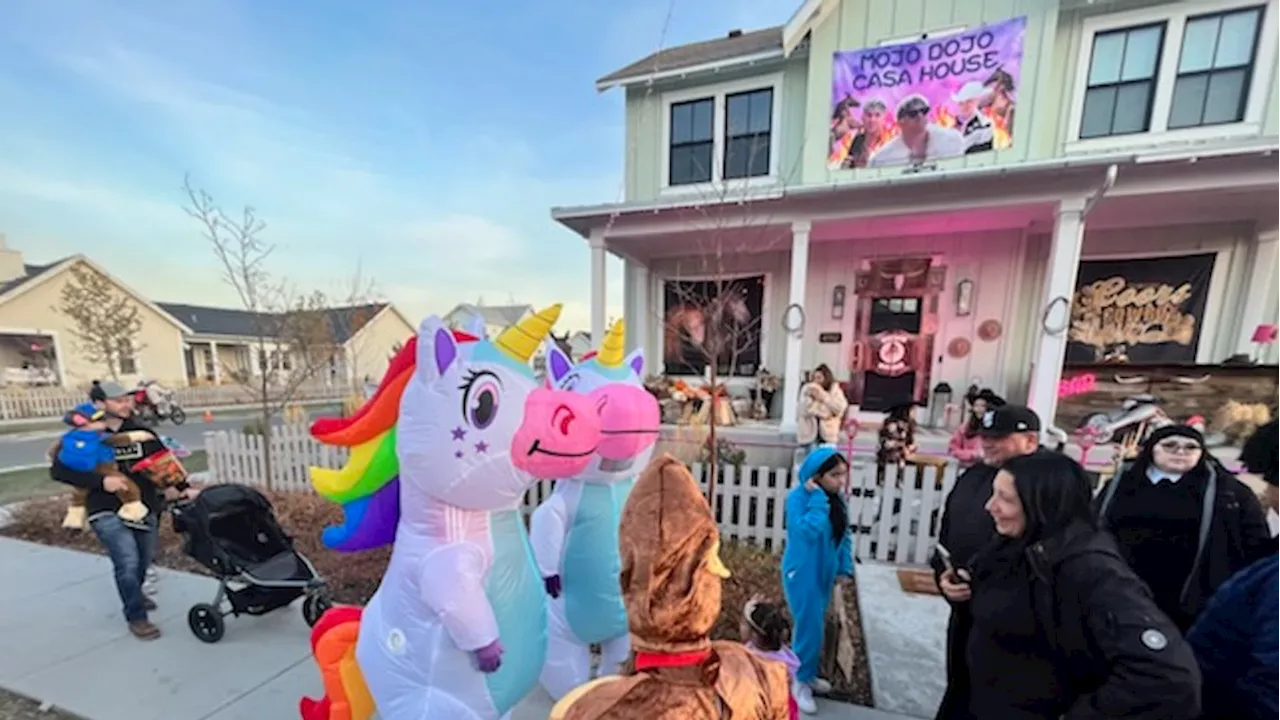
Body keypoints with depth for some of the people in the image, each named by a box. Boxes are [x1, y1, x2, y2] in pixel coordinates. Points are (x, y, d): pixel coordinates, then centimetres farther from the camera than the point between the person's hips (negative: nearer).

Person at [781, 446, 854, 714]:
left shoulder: (836, 499, -3)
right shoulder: (798, 497, -24)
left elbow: (844, 535, 7)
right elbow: (809, 531, -36)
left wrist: (845, 566, 4)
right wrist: (817, 499, -33)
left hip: (824, 572, 7)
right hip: (803, 572, -7)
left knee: (817, 624, 19)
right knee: (809, 626, -1)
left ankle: (808, 673, 39)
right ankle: (800, 681, 21)